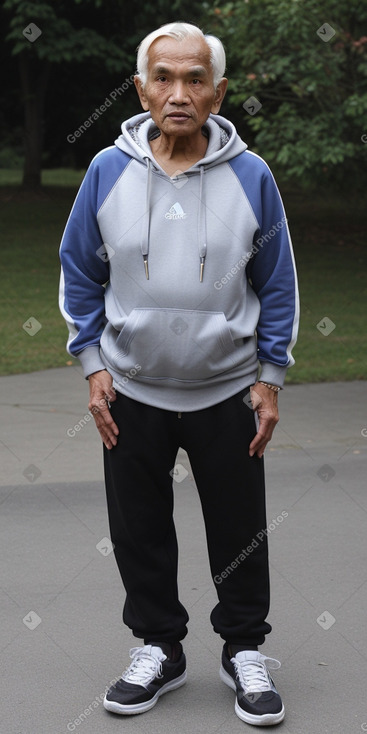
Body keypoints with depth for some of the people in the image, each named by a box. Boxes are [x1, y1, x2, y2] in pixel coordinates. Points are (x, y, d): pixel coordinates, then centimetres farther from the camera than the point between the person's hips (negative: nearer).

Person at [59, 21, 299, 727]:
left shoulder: (251, 177, -7)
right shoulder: (108, 171, -5)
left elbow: (277, 286, 1)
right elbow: (80, 276, 4)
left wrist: (269, 381, -1)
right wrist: (94, 368, -1)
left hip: (228, 393, -1)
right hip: (133, 392, 1)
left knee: (240, 531, 9)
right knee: (139, 531, 11)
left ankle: (244, 649, 28)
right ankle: (158, 647, 30)